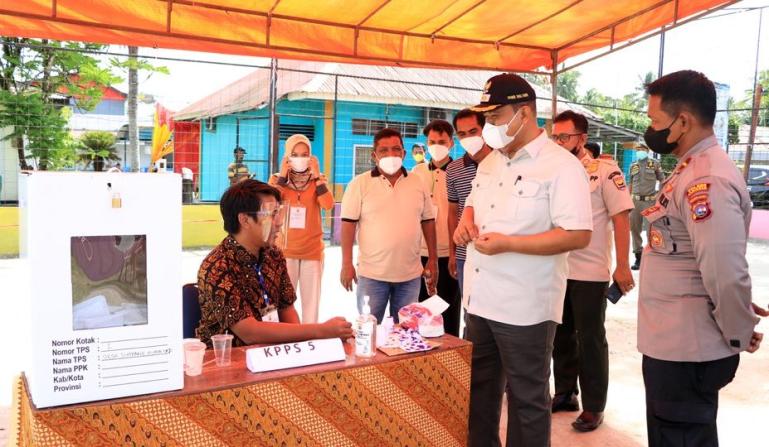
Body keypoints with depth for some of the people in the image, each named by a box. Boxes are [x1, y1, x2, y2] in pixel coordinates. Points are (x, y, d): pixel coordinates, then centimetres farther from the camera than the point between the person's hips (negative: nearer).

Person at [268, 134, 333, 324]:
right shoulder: (277, 179, 4)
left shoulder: (318, 181, 3)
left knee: (311, 299, 5)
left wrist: (316, 176, -13)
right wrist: (282, 176, -13)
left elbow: (328, 205, -15)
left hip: (312, 250, 1)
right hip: (285, 250, 0)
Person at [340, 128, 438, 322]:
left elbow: (428, 221, 10)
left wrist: (433, 260, 7)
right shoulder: (360, 184, -4)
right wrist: (346, 264, -10)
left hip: (410, 274, 3)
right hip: (372, 274, -3)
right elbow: (349, 223, -6)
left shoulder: (417, 184, 7)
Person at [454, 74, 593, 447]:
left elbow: (578, 235, -21)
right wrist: (466, 219, 1)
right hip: (478, 299, 8)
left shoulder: (561, 166, -14)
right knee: (479, 389, 21)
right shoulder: (490, 162, 11)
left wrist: (507, 243, -24)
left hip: (524, 308, -8)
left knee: (526, 399, 9)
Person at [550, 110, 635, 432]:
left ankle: (593, 407, 18)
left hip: (590, 272, -5)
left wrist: (622, 266, -14)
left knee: (590, 339, 5)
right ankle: (565, 394, 31)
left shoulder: (605, 171, -8)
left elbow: (621, 219, -10)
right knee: (561, 336, 15)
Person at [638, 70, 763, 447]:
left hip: (685, 350, -9)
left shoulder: (707, 181, -23)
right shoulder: (692, 170, 10)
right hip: (675, 343, 9)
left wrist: (740, 335, -13)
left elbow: (727, 274, -28)